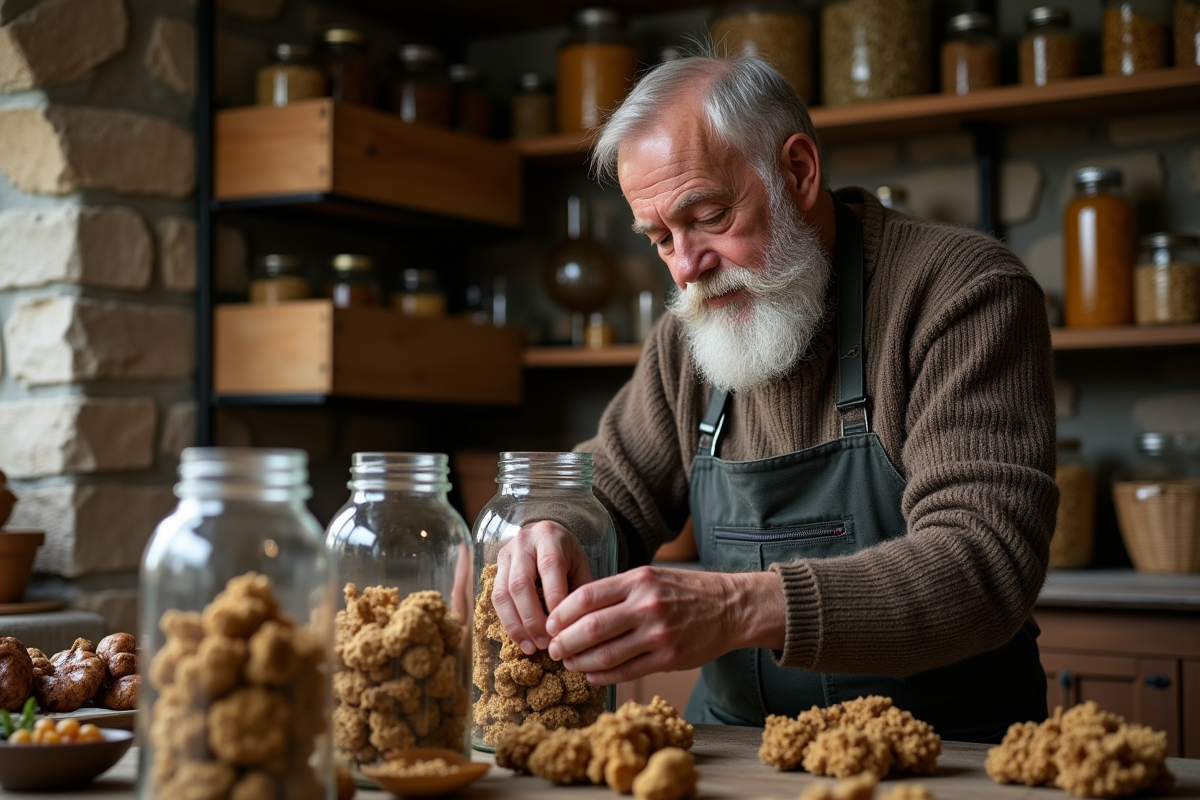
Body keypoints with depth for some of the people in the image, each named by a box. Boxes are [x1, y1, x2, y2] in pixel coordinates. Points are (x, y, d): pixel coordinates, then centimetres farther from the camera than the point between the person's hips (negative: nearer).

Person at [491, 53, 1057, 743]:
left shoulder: (966, 292, -10)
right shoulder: (689, 338, 10)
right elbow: (609, 497, 18)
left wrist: (740, 608, -34)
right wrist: (554, 539, -8)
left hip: (951, 760, -5)